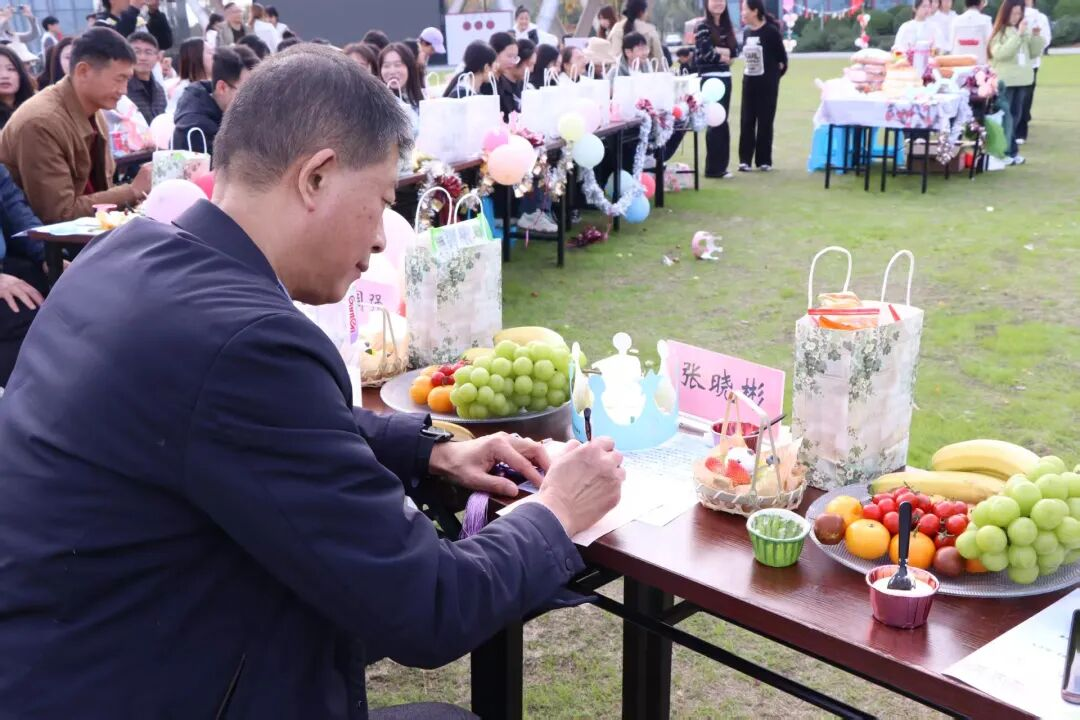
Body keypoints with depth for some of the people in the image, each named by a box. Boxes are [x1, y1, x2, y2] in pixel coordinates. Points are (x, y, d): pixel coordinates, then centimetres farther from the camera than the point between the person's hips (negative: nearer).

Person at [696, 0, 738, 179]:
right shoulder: (702, 26, -8)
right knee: (716, 122, -6)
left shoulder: (727, 26, 13)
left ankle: (720, 165, 16)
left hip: (725, 77, 7)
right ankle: (714, 168, 0)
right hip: (710, 79, -7)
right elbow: (706, 53, -16)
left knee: (721, 121, 10)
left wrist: (719, 51, -12)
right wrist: (725, 57, 0)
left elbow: (735, 50, 6)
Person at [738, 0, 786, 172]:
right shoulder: (746, 32, 6)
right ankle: (745, 159, 7)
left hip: (767, 83, -5)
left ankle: (764, 160, 9)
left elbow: (782, 57, -5)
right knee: (747, 121, 3)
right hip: (749, 82, 5)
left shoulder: (771, 31, -11)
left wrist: (775, 75, 3)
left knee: (765, 121, 2)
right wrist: (747, 69, 7)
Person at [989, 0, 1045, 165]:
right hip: (1004, 81, -6)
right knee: (1005, 118, -5)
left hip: (1022, 79, 6)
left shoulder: (1025, 31, 10)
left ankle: (1011, 151, 17)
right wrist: (1018, 35, -23)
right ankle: (1003, 152, -1)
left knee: (1015, 117, 10)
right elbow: (1000, 53, -21)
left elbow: (1034, 53, 14)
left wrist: (1037, 36, -3)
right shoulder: (999, 32, -6)